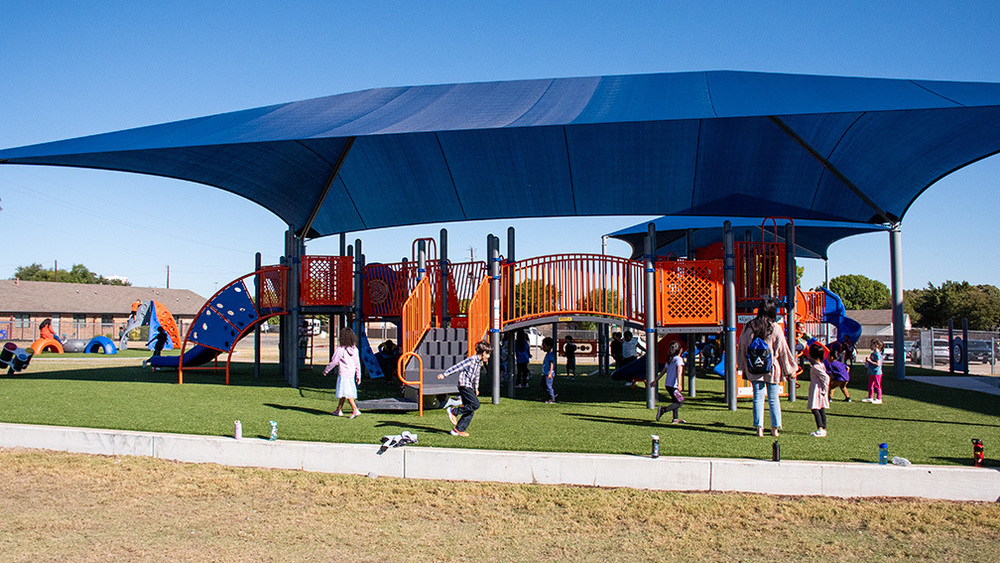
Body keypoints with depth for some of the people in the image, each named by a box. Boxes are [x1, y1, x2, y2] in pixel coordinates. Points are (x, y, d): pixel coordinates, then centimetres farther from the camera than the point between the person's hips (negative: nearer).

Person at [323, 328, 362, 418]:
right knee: (344, 393, 16)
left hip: (343, 374, -7)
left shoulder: (340, 349, -12)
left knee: (346, 393, -8)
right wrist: (358, 376, 16)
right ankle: (339, 410, 27)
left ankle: (355, 410, -19)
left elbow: (333, 362, -5)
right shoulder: (355, 349, 5)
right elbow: (357, 363, 9)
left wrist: (326, 370, 11)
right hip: (352, 373, 7)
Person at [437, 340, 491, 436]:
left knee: (471, 411, 5)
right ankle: (453, 411, -11)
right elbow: (457, 367, -17)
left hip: (469, 387, 10)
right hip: (464, 385, -10)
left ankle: (458, 430, 10)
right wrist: (444, 374, -20)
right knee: (475, 405, -20)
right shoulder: (471, 360, -13)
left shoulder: (479, 363, 16)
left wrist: (476, 388, 37)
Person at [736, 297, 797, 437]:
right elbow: (782, 350, -3)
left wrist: (744, 368, 13)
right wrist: (790, 370, 6)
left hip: (754, 369, 1)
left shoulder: (749, 326, -3)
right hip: (772, 368, -1)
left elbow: (743, 347, 4)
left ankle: (759, 427, 1)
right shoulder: (775, 328, -9)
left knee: (758, 398, 6)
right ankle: (775, 428, 13)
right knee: (773, 399, 10)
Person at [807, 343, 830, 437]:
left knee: (815, 409, -10)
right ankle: (823, 429, 15)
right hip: (821, 390, 10)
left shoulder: (815, 367, -17)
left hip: (817, 389, -10)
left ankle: (820, 429, -14)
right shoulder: (821, 364, 10)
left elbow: (826, 377, -23)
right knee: (822, 409, 11)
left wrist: (824, 389, -17)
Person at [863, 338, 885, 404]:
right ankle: (870, 398, 25)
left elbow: (878, 364, -24)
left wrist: (870, 361, -22)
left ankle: (879, 399, 5)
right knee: (870, 385, 15)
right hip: (871, 372, 10)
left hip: (876, 373, -10)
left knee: (877, 386, -2)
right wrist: (867, 360, 6)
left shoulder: (877, 354, -18)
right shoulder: (872, 353, 12)